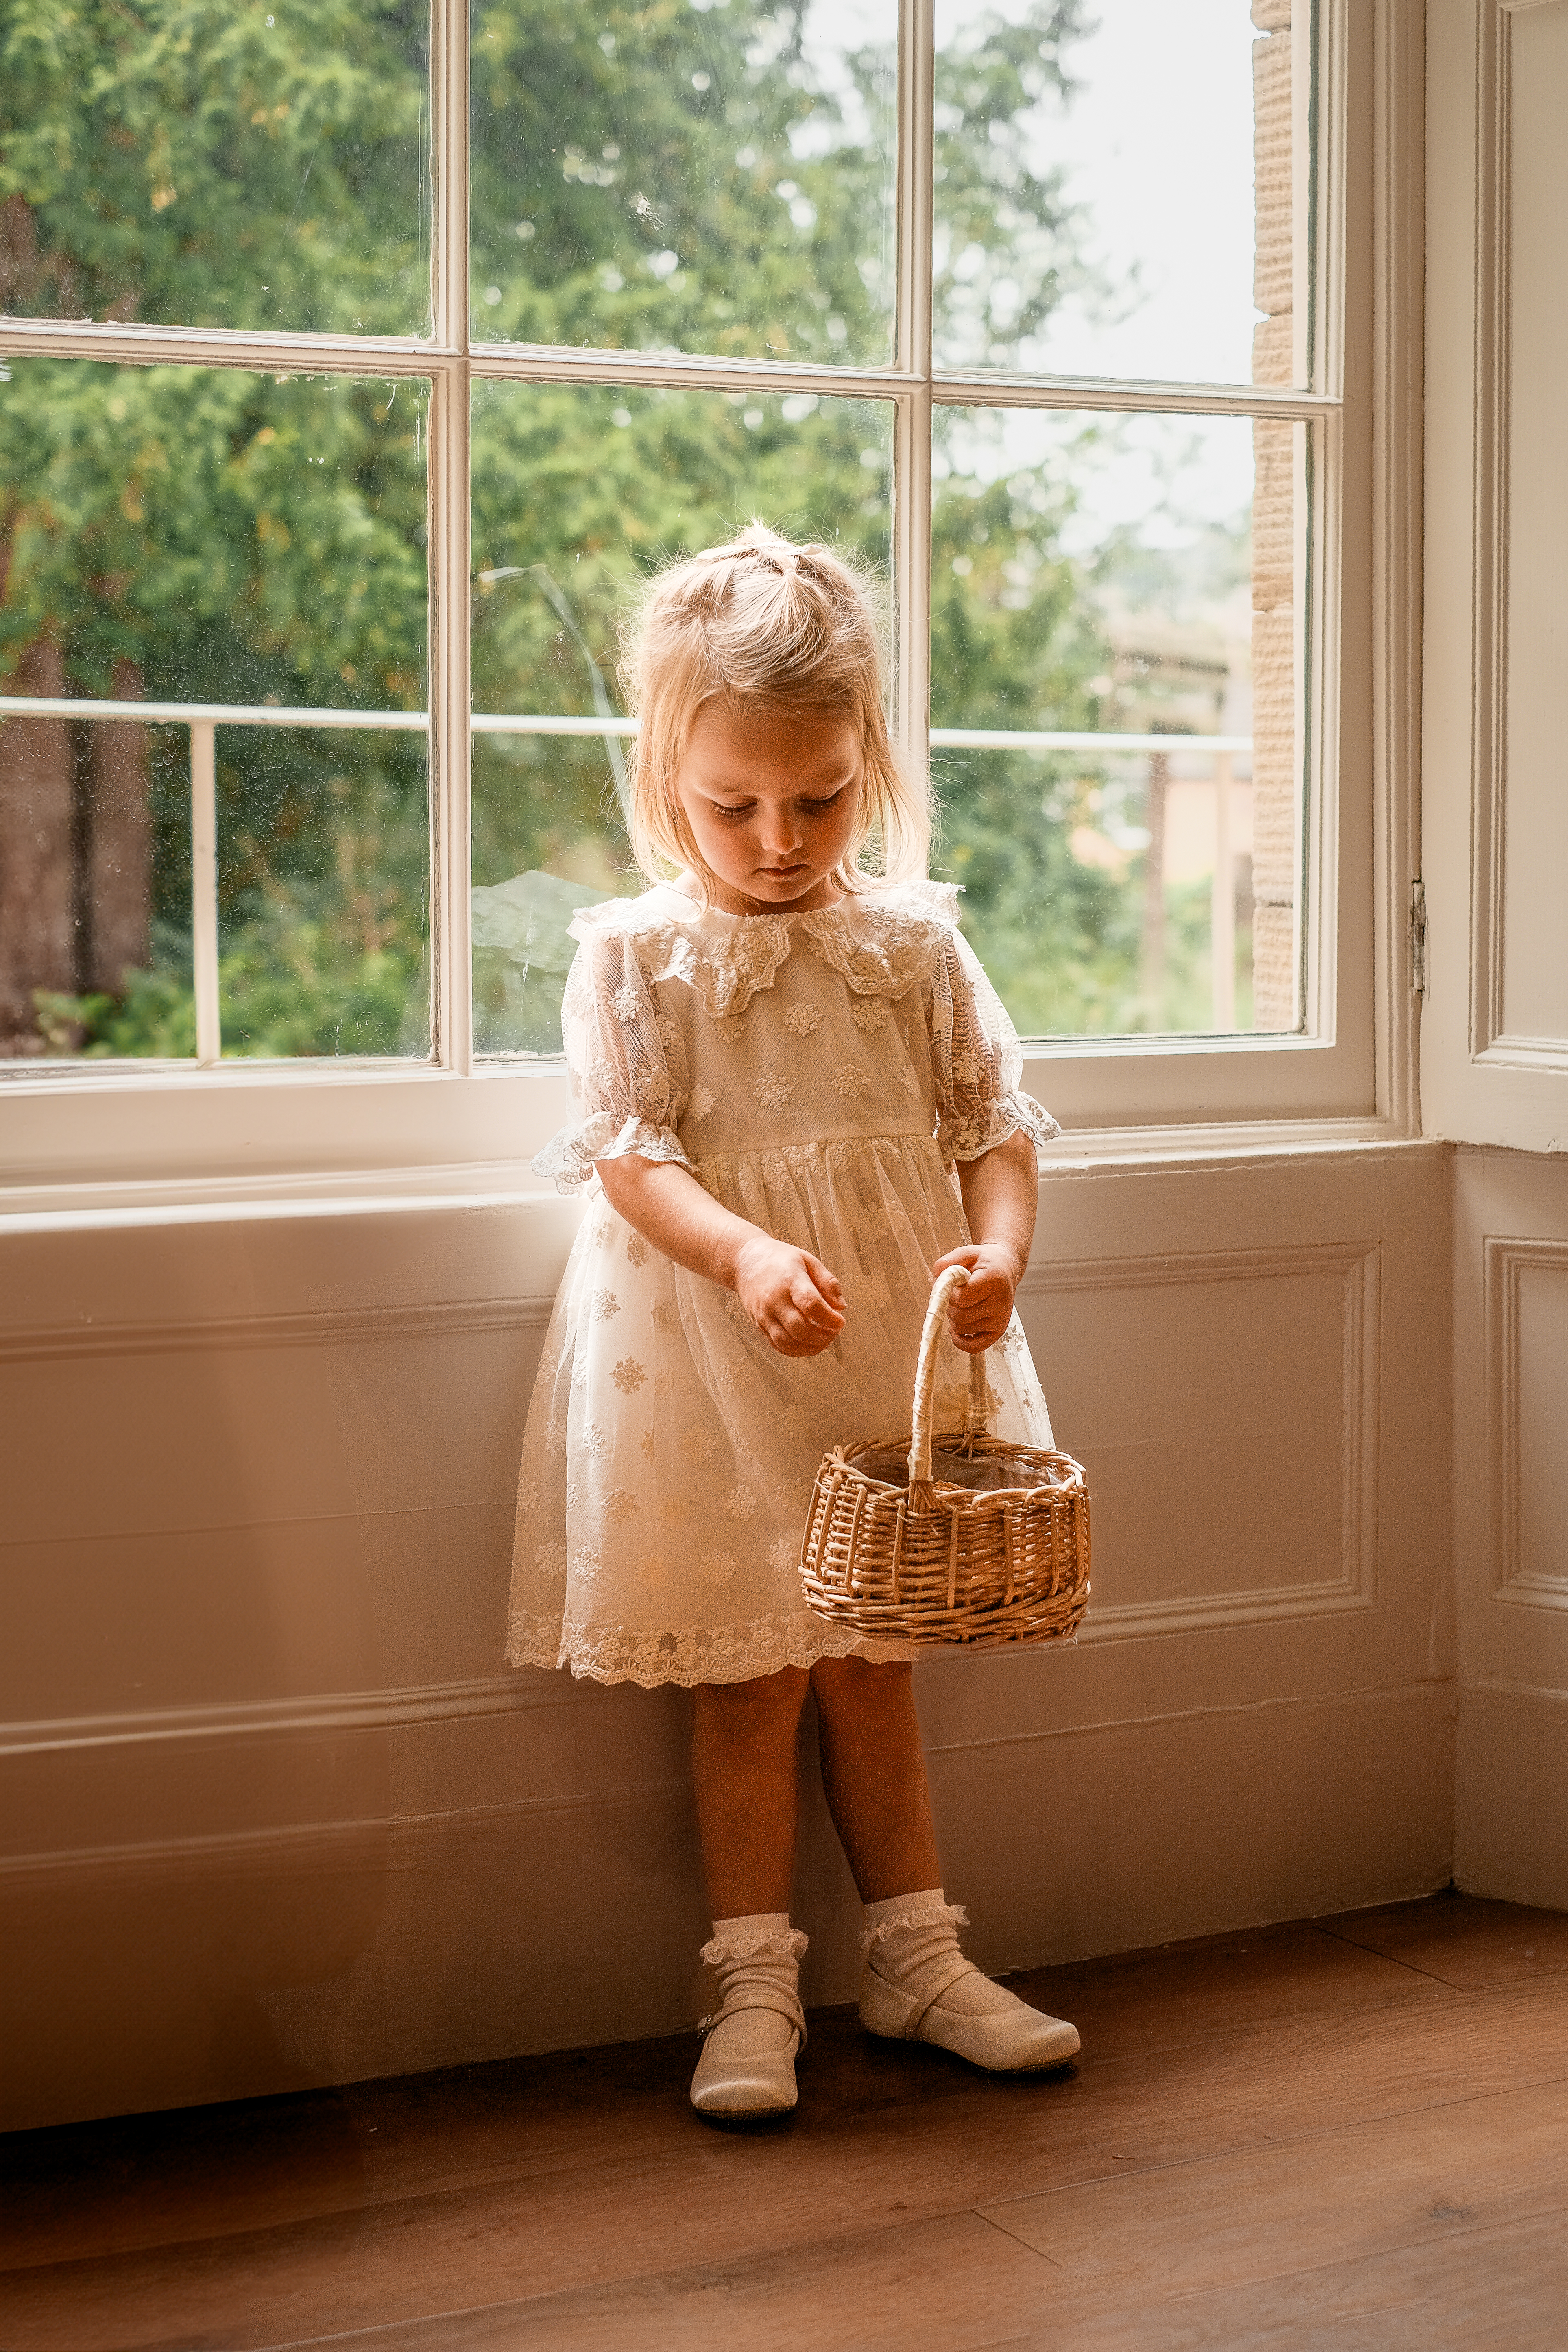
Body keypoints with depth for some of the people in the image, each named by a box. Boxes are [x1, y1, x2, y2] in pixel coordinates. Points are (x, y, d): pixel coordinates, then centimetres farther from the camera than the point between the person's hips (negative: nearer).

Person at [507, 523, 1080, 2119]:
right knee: (749, 1675, 3)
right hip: (712, 1349, -3)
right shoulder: (634, 954, -6)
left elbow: (995, 1124, 3)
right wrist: (750, 1257, -31)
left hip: (889, 1337, 3)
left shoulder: (916, 942, 2)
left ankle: (915, 1957, 27)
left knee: (870, 1668, 14)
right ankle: (755, 1987, 16)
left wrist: (997, 1251, -18)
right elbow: (629, 1154, -13)